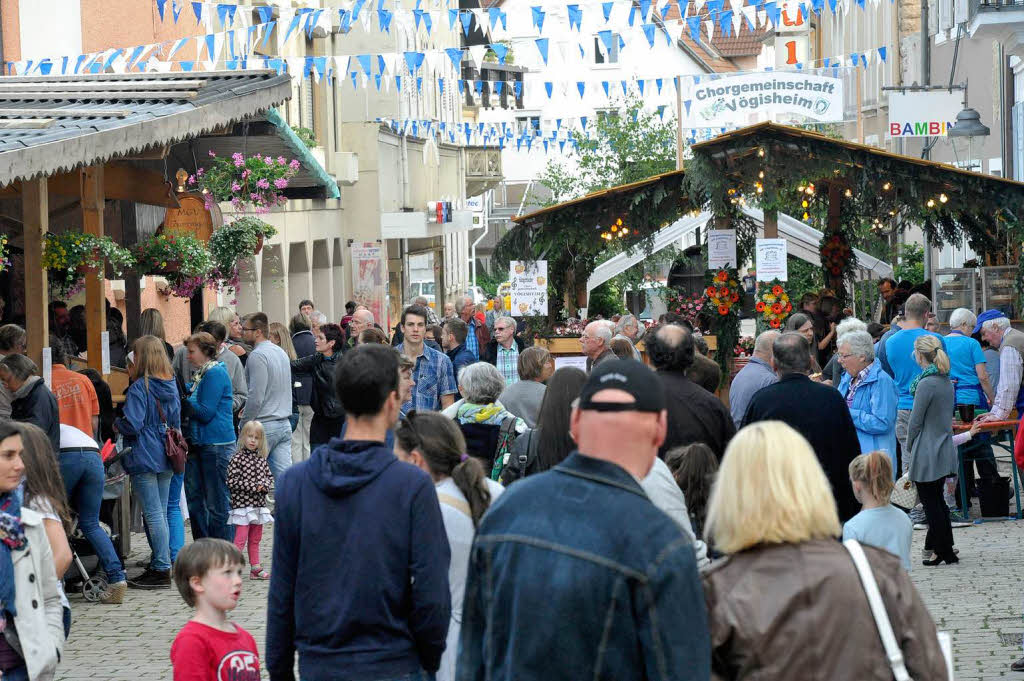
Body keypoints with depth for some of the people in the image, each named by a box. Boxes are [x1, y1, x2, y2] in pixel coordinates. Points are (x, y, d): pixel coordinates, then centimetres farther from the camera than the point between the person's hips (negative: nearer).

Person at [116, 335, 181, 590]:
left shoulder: (139, 388, -14)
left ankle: (161, 570, -4)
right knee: (160, 513, 13)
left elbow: (132, 425, -19)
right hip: (165, 457, 8)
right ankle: (161, 565, 18)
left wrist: (117, 424, -1)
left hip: (144, 459, -8)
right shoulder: (171, 385, 9)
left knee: (153, 515, -5)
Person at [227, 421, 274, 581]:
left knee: (255, 539, 14)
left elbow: (269, 476, 14)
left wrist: (264, 485, -8)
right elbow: (231, 481, -15)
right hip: (242, 504, -6)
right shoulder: (237, 458, -10)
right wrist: (252, 486, -17)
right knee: (240, 538, -11)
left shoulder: (262, 459, 8)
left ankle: (255, 568, 21)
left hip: (259, 504, 7)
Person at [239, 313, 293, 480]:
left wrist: (243, 424, -9)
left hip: (264, 425, -8)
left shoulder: (257, 356, -13)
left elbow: (256, 396, -19)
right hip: (284, 424, 8)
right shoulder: (281, 352, 15)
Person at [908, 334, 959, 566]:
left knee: (931, 503, 0)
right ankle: (943, 547, 22)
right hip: (945, 451, 8)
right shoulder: (947, 382, 8)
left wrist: (910, 451, 1)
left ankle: (944, 551, 2)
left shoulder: (926, 384, -18)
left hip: (927, 453, -8)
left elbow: (915, 422, -14)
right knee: (937, 501, 17)